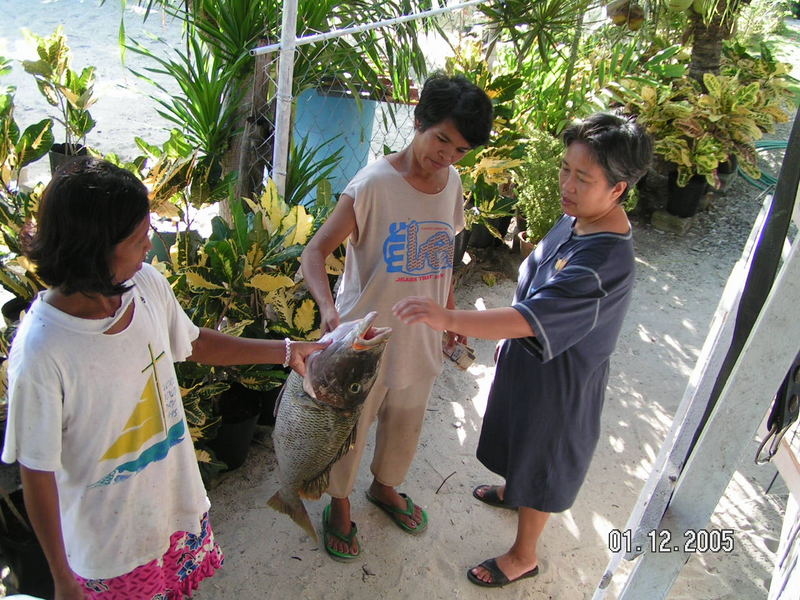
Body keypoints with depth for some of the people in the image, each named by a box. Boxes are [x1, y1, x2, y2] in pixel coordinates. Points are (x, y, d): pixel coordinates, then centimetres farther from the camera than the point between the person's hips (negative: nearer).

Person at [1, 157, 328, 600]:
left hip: (178, 499, 5)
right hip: (110, 537, -5)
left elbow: (192, 343, 6)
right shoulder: (40, 353, -32)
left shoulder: (146, 283, -15)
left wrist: (285, 350, 3)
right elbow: (38, 473, -20)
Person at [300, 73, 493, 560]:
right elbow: (316, 251, -23)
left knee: (406, 420, 25)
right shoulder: (374, 184, -22)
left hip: (421, 334, 6)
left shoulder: (452, 182, -2)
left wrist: (450, 310, 17)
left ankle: (385, 486, 54)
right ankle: (340, 505, 42)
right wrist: (329, 308, -39)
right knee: (350, 426, 15)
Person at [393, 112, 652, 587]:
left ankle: (524, 556, 40)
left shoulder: (604, 264, -37)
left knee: (539, 467, 14)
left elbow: (530, 318, -46)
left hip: (560, 381, -9)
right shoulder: (579, 218, -7)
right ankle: (513, 490, 64)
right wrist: (509, 336, 18)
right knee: (522, 443, 33)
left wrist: (448, 318, -56)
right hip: (531, 358, 9)